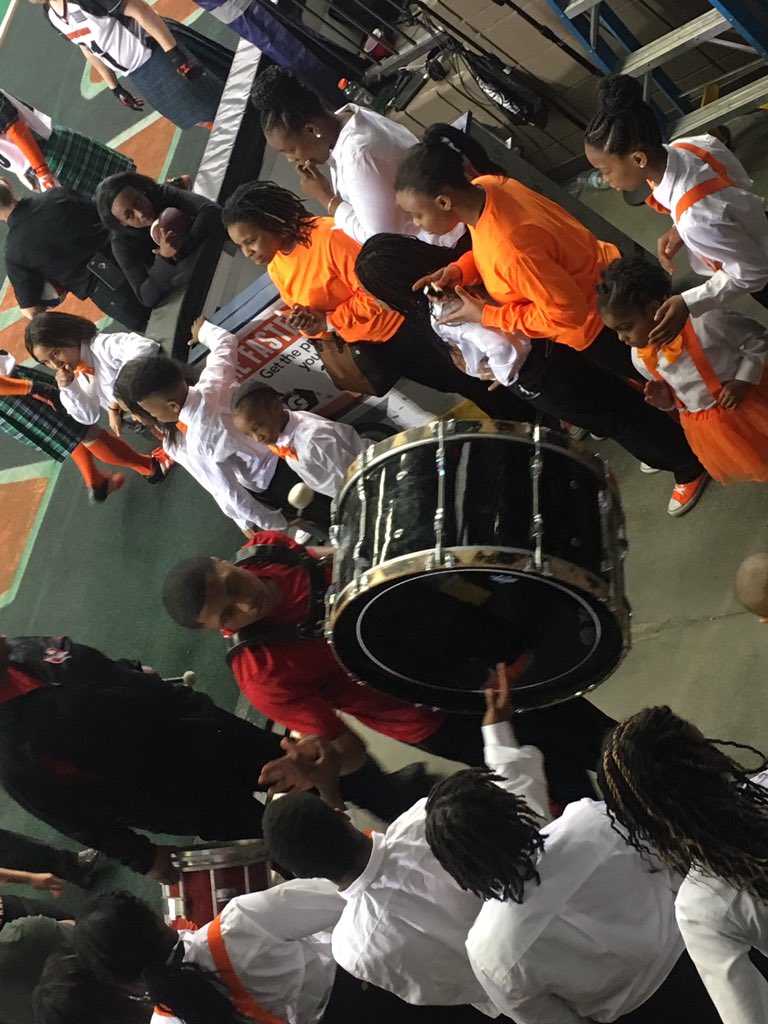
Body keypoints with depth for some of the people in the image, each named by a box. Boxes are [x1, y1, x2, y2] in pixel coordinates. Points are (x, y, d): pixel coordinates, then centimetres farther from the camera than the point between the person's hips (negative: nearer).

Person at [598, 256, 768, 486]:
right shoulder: (641, 358, -9)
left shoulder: (705, 320, -29)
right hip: (704, 425, 5)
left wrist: (744, 380, -21)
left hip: (744, 404, -5)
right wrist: (666, 399, -12)